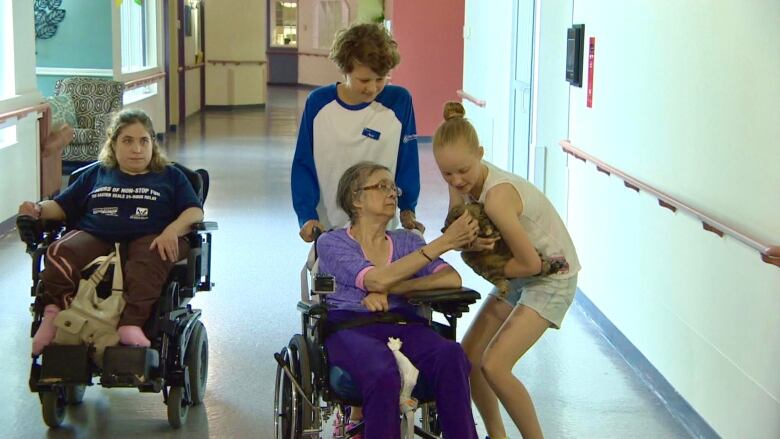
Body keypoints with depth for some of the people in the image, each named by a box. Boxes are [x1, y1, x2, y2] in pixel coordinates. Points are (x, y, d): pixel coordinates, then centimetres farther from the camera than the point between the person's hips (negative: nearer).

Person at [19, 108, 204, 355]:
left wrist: (172, 230, -12)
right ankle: (53, 315, -41)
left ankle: (132, 324, -56)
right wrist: (38, 210, 5)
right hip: (94, 237, 3)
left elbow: (195, 211, 11)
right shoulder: (96, 175, 33)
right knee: (59, 253, -33)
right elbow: (61, 207, 30)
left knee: (146, 266, -41)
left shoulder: (170, 177, 26)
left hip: (149, 239, -2)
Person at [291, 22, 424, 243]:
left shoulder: (399, 102, -8)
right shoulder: (318, 103, -5)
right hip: (327, 228, 1)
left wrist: (407, 209, -9)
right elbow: (303, 165, -2)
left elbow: (407, 163, 0)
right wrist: (307, 216, -12)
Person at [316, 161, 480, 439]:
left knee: (451, 355, -33)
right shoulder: (332, 243, 9)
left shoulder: (407, 241, 21)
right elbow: (376, 280, -10)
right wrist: (442, 244, -13)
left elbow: (452, 279, 3)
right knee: (383, 375, -40)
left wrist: (389, 289, -9)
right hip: (349, 327, -3)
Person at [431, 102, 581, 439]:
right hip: (519, 274, 8)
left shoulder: (496, 196, -32)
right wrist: (470, 243, -30)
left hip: (552, 276, -8)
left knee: (494, 365, -17)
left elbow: (530, 263, -27)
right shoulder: (462, 183, -8)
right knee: (468, 357, 4)